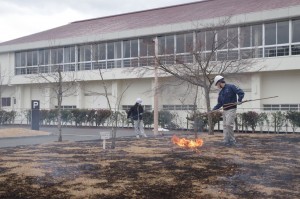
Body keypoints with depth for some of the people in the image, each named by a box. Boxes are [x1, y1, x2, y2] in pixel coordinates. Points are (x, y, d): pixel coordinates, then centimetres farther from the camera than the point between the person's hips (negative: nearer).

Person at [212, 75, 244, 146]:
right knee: (225, 126, 4)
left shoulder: (231, 87, -5)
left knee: (228, 124, -16)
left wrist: (239, 100, -23)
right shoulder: (221, 92, 17)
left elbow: (241, 92, -10)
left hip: (231, 109, -8)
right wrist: (213, 109, 6)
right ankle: (226, 141, 8)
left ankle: (232, 140, -4)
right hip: (225, 110, 8)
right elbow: (219, 103, 18)